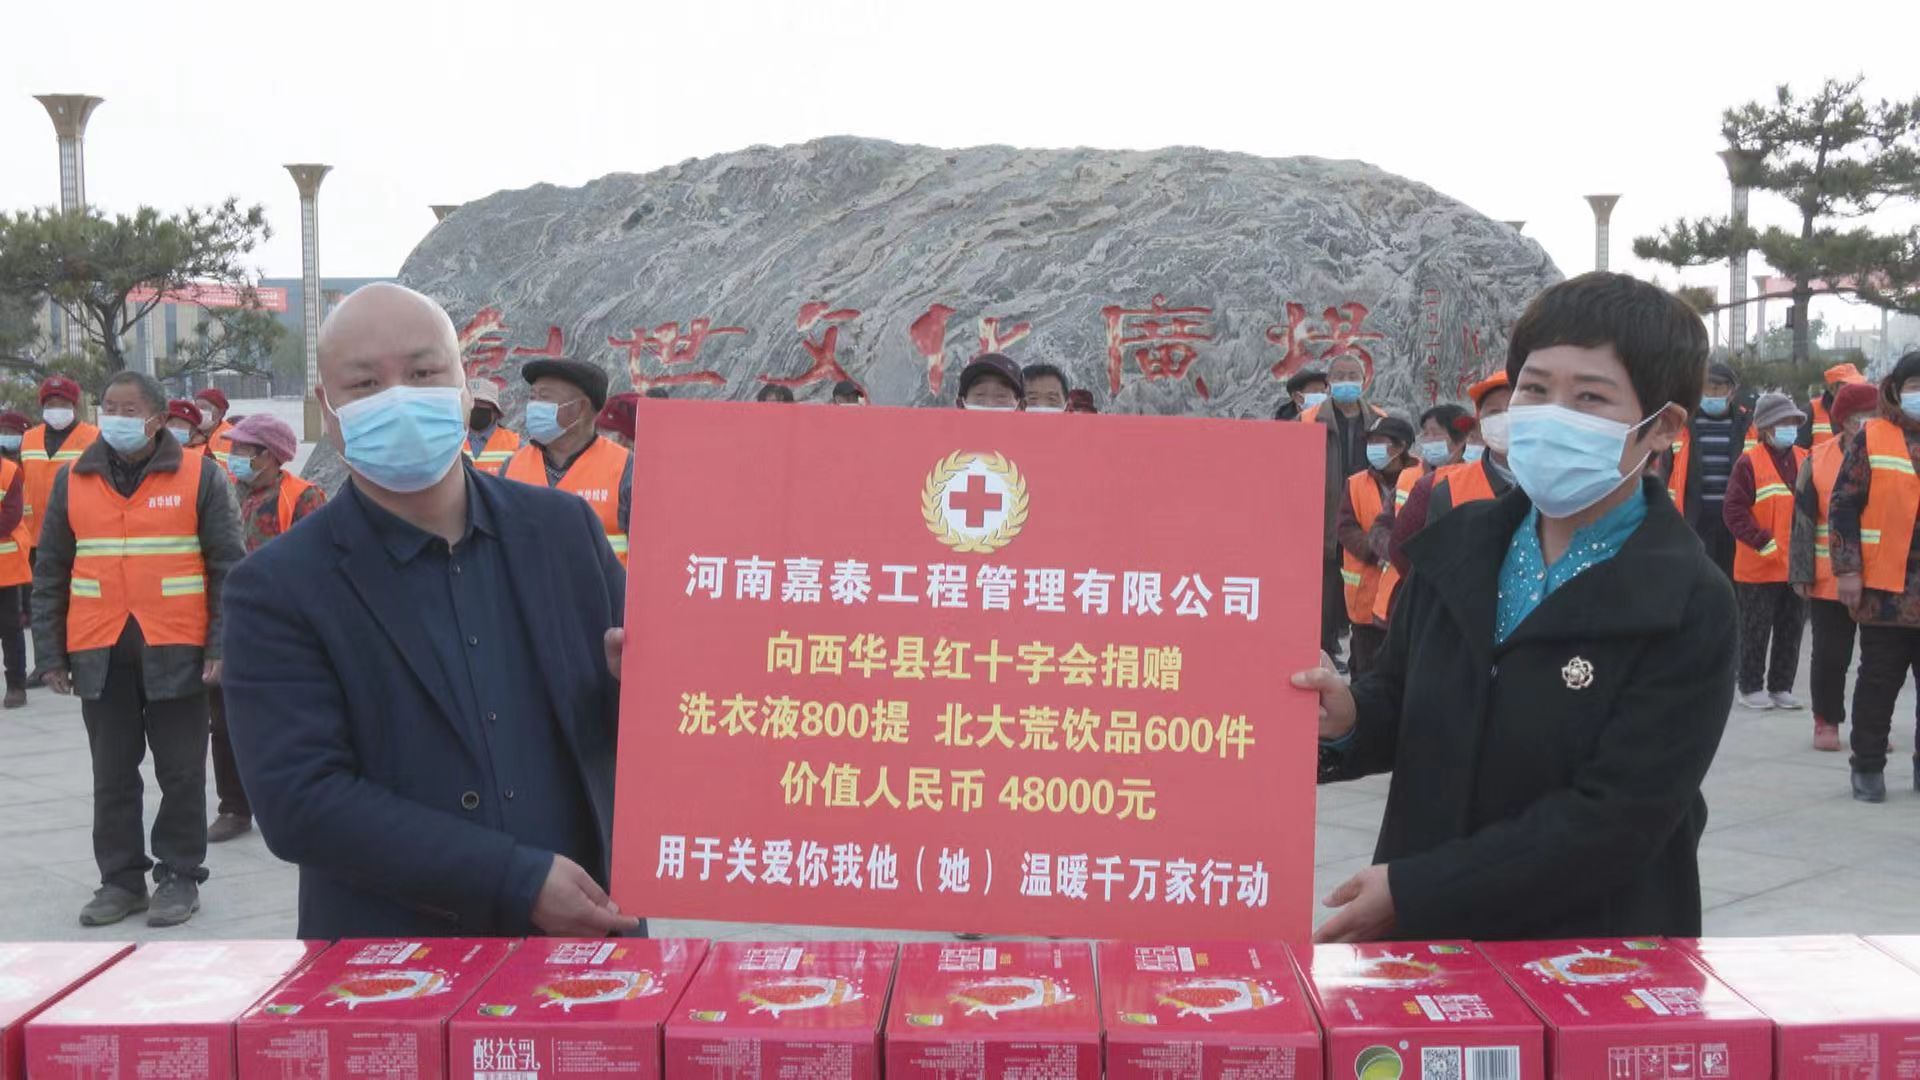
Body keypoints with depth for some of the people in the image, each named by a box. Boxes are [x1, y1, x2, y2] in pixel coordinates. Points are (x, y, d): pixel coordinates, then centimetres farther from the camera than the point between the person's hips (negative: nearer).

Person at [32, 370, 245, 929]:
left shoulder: (199, 475, -1)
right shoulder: (72, 482, 7)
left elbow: (228, 566, -2)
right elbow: (50, 575, 10)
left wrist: (221, 645, -9)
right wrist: (50, 653, 4)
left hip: (175, 652, -3)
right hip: (99, 655, 3)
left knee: (181, 772, 5)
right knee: (112, 774, 10)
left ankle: (179, 876, 17)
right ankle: (121, 878, 20)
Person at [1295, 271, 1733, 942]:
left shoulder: (1688, 608, -15)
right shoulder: (1456, 546, 2)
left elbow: (1614, 819, -20)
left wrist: (1413, 892, -20)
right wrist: (1349, 719, -11)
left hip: (1593, 954, -4)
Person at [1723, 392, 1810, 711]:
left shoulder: (1805, 461, 8)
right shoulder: (1749, 463, -8)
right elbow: (1734, 511, -13)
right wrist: (1763, 543, -16)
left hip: (1798, 564, 5)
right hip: (1759, 566, -5)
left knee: (1791, 630, 11)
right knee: (1756, 631, 4)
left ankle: (1781, 687, 21)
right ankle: (1751, 688, 14)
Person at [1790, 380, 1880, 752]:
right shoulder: (1819, 460, -1)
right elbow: (1803, 520, 0)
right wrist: (1802, 575, -4)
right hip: (1830, 580, -1)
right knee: (1830, 655, 6)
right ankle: (1827, 722, 17)